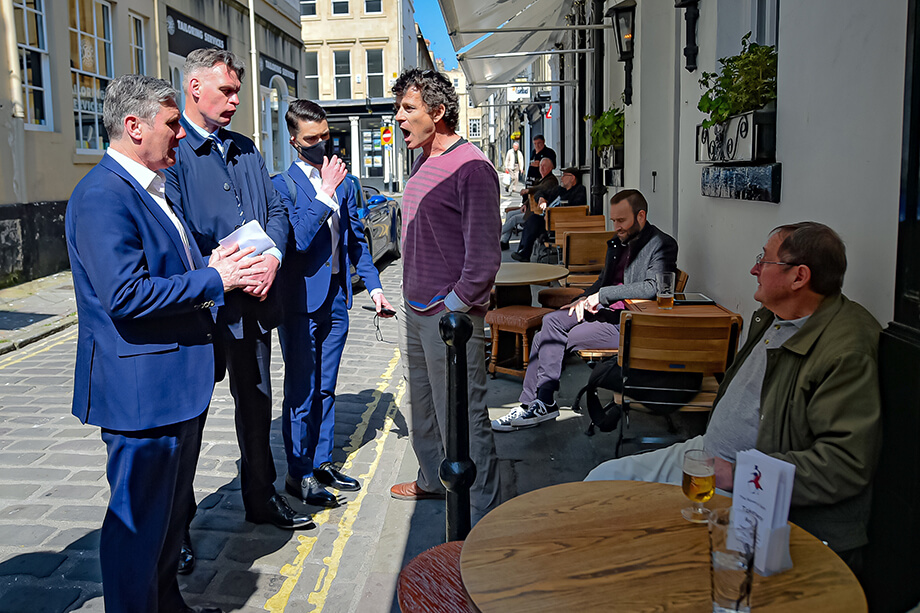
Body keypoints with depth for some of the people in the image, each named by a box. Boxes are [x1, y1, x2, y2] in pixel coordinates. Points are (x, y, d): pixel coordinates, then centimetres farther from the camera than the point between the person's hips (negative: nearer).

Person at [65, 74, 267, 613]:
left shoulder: (153, 188, 15)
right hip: (140, 390, -11)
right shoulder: (102, 196, -19)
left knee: (172, 508, 23)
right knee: (140, 518, 3)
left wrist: (213, 267, 4)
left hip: (178, 381, 11)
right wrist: (213, 279, -19)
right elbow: (127, 295, -27)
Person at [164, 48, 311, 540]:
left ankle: (261, 498, 34)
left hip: (253, 299, 7)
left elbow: (276, 208, 12)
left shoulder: (245, 149, 14)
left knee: (257, 402, 17)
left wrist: (272, 256, -6)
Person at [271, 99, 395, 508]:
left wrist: (373, 286, 9)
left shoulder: (344, 183, 9)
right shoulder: (281, 185, -8)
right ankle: (299, 474, 14)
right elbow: (297, 240, -20)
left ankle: (322, 462, 29)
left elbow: (356, 240, 16)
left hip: (336, 300, 6)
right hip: (300, 301, -6)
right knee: (301, 392, 2)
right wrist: (324, 195, -23)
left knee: (325, 387, 16)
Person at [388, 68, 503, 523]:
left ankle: (483, 515, 10)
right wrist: (412, 300, 18)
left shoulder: (471, 168, -16)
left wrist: (454, 307, -18)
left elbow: (484, 255, -19)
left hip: (450, 315, -9)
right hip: (415, 311, 10)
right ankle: (434, 480, 43)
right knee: (422, 405, 23)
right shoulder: (423, 164, 13)